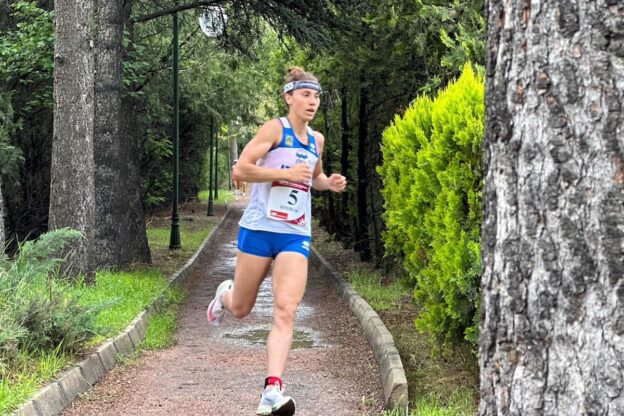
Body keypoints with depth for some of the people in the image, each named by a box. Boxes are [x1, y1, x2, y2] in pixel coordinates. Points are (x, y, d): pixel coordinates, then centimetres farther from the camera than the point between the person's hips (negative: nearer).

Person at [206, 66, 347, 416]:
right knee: (240, 309, 11)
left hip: (296, 236, 3)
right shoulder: (275, 129, -5)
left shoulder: (317, 140, 13)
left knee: (286, 311, -15)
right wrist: (287, 174, -20)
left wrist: (329, 183, 10)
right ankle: (225, 294, 49)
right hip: (259, 229, -3)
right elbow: (240, 169, -14)